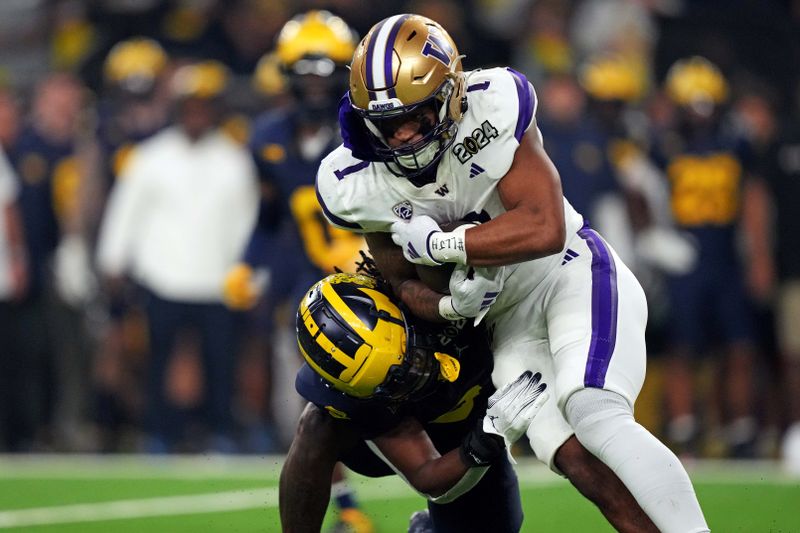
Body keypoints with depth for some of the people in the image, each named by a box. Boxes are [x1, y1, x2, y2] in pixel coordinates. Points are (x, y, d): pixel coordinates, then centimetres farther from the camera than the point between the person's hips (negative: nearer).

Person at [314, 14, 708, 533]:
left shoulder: (493, 112, -23)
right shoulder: (355, 187, -11)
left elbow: (546, 229, -27)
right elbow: (404, 280, 2)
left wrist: (439, 245, -27)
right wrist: (453, 305, -20)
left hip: (574, 274, -5)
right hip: (509, 313, 5)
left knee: (595, 418, -26)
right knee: (557, 445, -14)